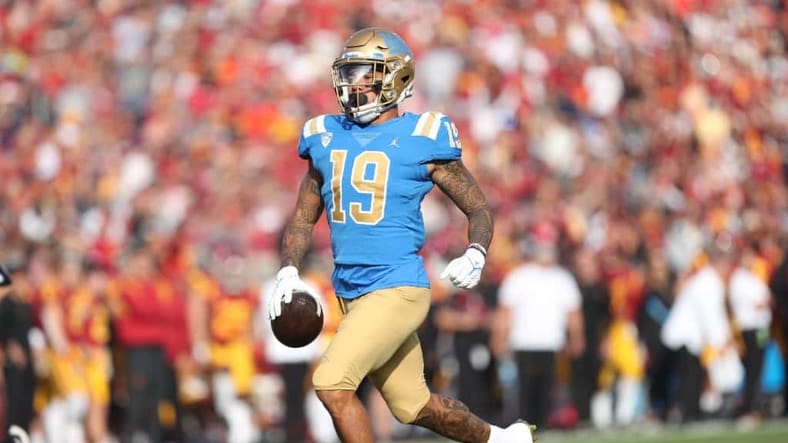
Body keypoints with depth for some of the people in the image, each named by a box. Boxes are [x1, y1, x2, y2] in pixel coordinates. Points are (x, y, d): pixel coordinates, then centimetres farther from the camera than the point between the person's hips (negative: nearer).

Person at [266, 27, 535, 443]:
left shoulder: (422, 138, -6)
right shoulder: (327, 137, 8)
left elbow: (479, 208, 0)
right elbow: (304, 218, 18)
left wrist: (475, 255, -19)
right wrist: (289, 272, 1)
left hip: (398, 289, -6)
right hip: (349, 293, 6)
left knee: (332, 383, -20)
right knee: (412, 405, 17)